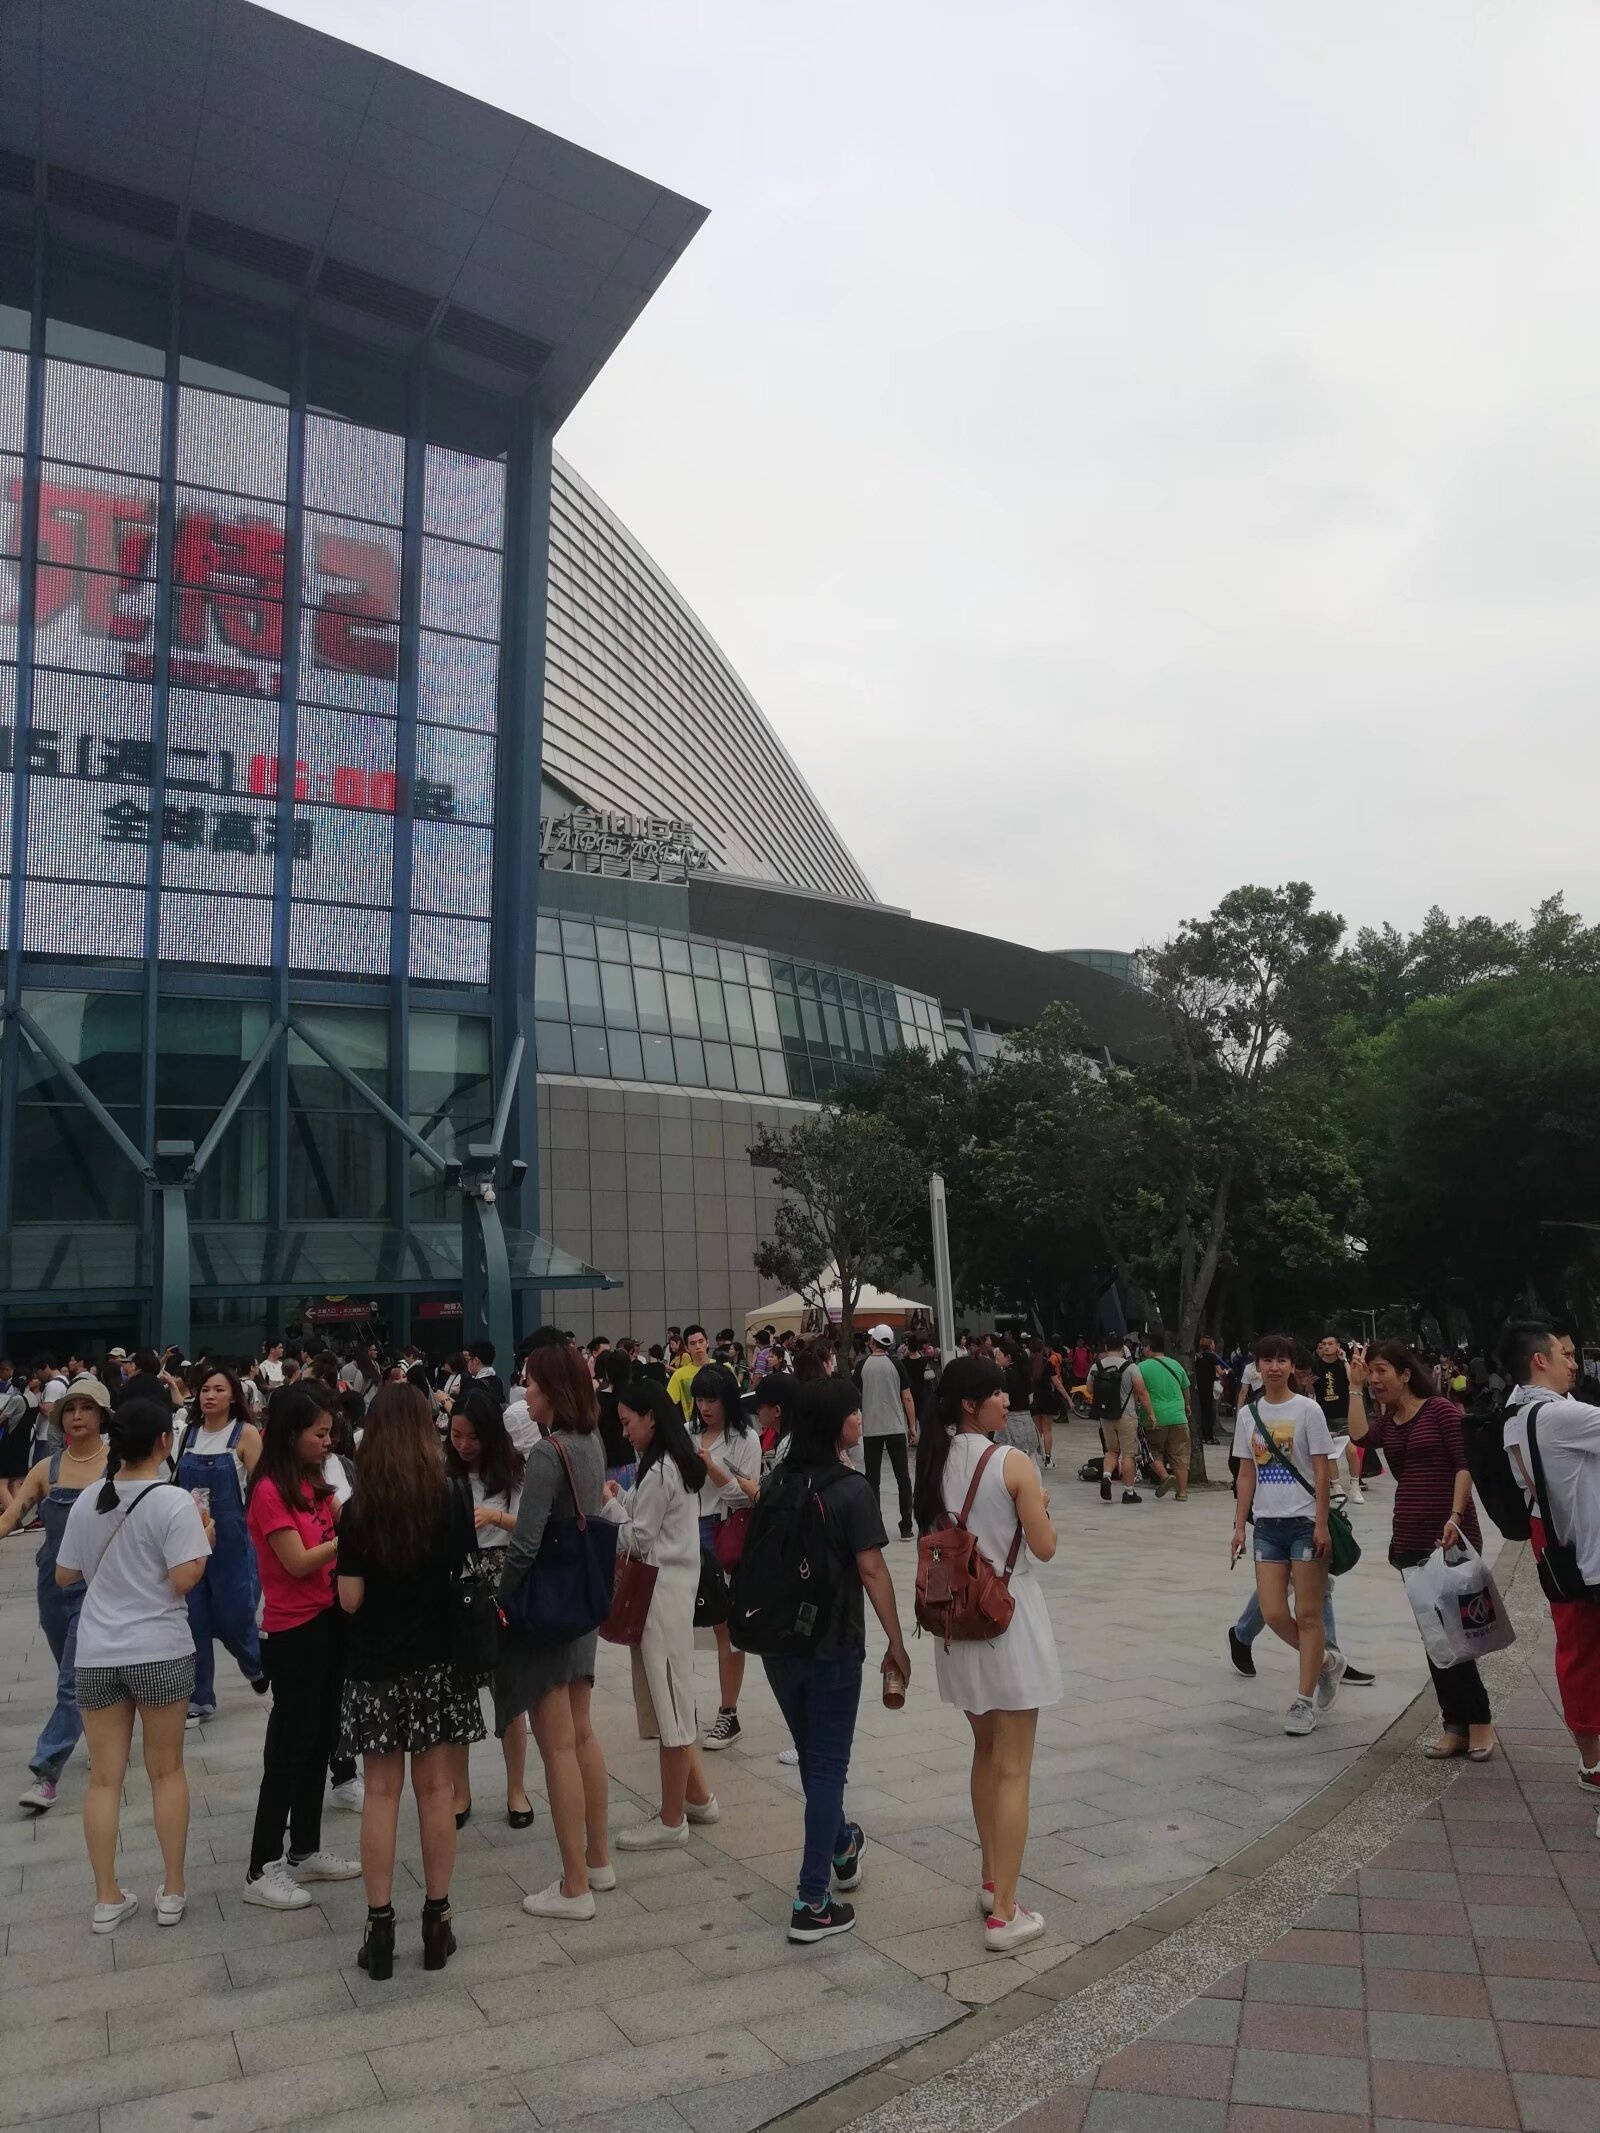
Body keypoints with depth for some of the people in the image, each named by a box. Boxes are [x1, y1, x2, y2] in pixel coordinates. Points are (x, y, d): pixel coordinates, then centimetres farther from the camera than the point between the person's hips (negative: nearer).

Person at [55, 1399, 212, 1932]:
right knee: (166, 1771, 11)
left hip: (97, 1653, 4)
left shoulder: (87, 1500, 2)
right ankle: (172, 1892, 18)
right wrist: (206, 1538, -2)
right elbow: (184, 1579, -19)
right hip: (159, 1651, -3)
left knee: (105, 1777, 11)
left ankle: (107, 1898, 18)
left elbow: (64, 1576, 10)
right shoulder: (173, 1501, -14)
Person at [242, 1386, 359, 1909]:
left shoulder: (314, 1482, 9)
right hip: (294, 1632, -8)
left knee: (321, 1739, 15)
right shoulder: (270, 1491, -17)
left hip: (328, 1621, 8)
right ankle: (263, 1869, 11)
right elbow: (298, 1562, -21)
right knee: (289, 1747, 0)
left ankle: (305, 1851, 27)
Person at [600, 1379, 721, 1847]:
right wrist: (623, 1499, 3)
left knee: (666, 1696, 0)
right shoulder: (676, 1463, 11)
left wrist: (610, 1504, -6)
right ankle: (697, 1796, 28)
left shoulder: (658, 1472, -18)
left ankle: (671, 1819, 10)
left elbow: (638, 1540, -15)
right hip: (669, 1583, 10)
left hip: (660, 1591, -10)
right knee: (670, 1695, 17)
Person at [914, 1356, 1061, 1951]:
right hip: (1009, 1616, -6)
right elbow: (1044, 1546, -12)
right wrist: (1040, 1504, 4)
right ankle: (1004, 1914, 5)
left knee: (986, 1751, 22)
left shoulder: (934, 1462, 1)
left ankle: (992, 1881, 33)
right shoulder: (1011, 1463, -17)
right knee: (1013, 1769, 1)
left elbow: (930, 1540, 8)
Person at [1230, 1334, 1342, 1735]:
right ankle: (1326, 1661, 28)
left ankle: (1305, 1700, 11)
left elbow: (1322, 1471, -6)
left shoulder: (1307, 1409, -6)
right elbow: (1246, 1475, 10)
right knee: (1273, 1614, 1)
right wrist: (1239, 1526, 6)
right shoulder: (1248, 1414, 7)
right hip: (1268, 1524, 4)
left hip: (1305, 1522, -4)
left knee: (1307, 1614, 0)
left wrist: (1322, 1524, -12)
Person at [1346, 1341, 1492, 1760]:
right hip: (1409, 1540, 7)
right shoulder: (1387, 1422, 10)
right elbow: (1359, 1436, -9)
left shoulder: (1441, 1411, -7)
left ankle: (1478, 1721, 9)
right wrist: (1354, 1386, -3)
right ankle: (1455, 1725, 16)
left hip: (1452, 1537, -6)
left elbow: (1464, 1464, -12)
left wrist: (1455, 1516, -21)